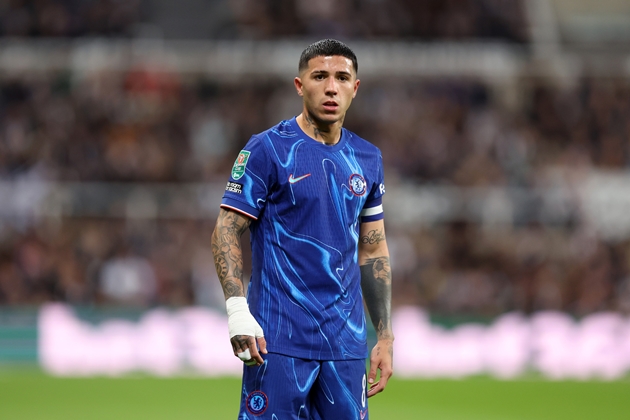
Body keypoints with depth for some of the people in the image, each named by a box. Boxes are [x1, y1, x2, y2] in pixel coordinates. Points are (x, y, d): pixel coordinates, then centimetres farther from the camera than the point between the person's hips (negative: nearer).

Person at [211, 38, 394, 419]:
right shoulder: (267, 150, -3)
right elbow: (226, 231, -6)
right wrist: (237, 309, -19)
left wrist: (386, 336, 14)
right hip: (279, 339, -5)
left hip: (347, 341, 5)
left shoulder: (368, 159, 13)